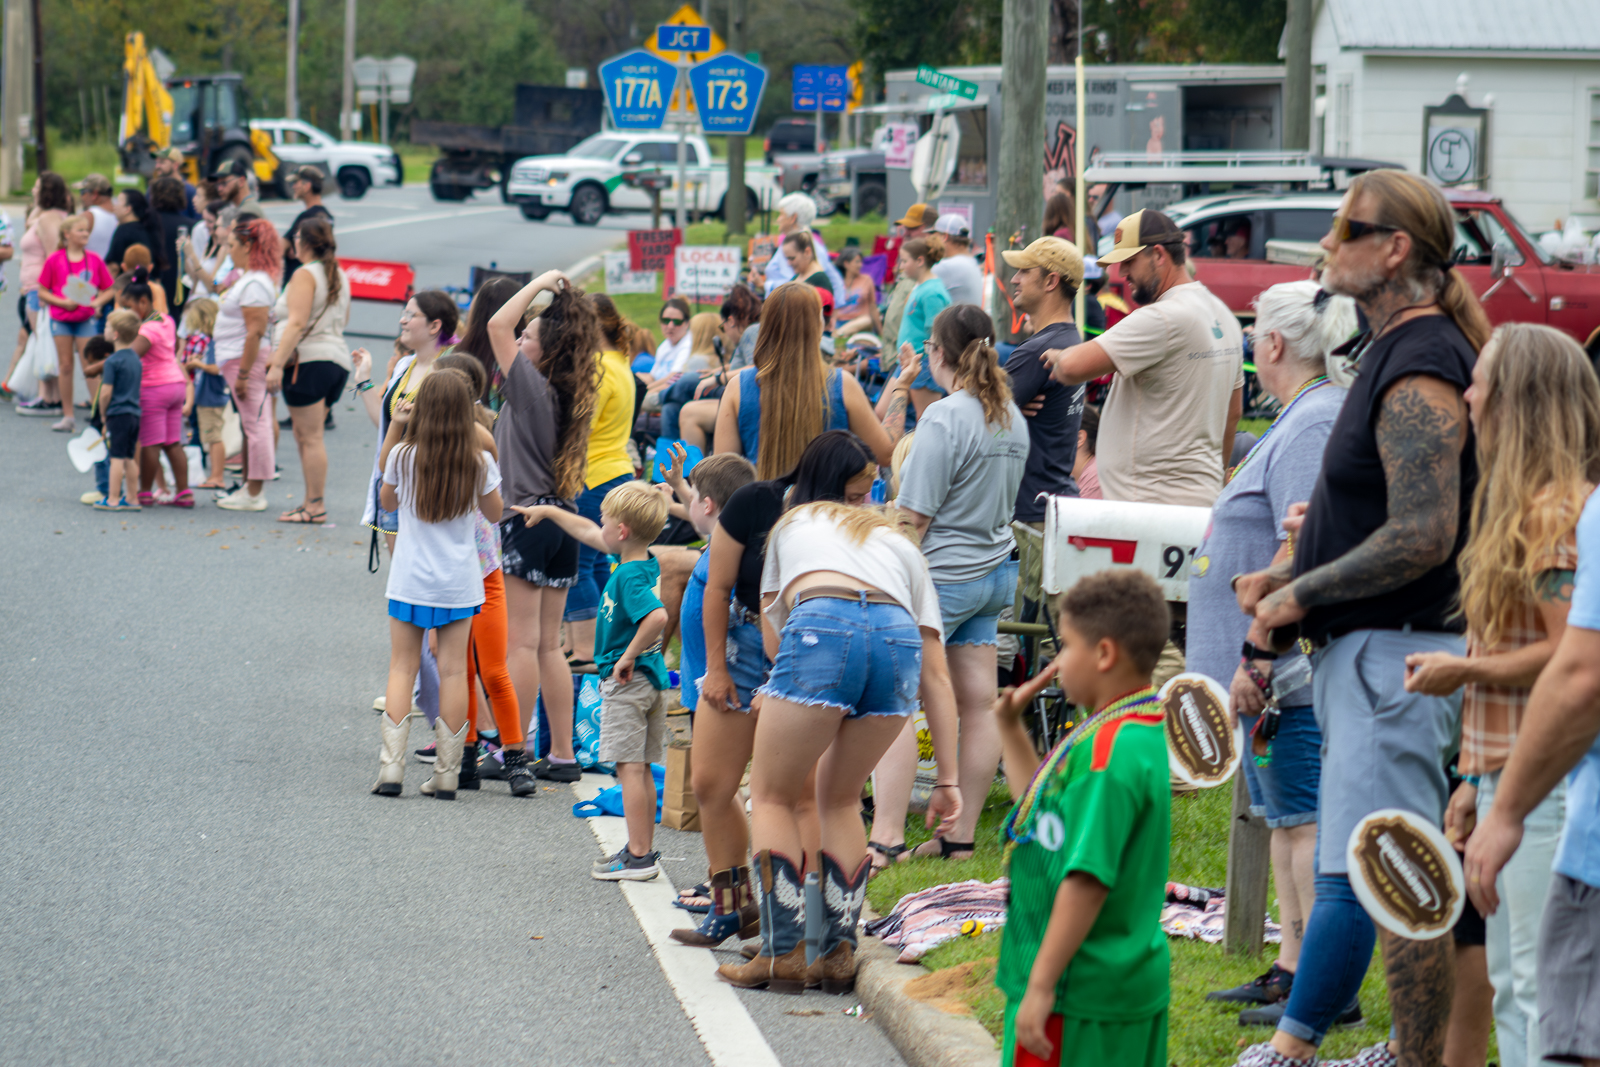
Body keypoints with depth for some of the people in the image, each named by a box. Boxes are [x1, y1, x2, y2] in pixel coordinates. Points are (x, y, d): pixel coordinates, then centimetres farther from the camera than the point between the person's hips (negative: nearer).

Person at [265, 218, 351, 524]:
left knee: (309, 437, -6)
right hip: (338, 358, 9)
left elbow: (297, 323, -18)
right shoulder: (339, 275, 16)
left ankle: (315, 506, -7)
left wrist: (277, 364, -21)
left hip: (309, 360, -9)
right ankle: (312, 501, 12)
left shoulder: (305, 275, -9)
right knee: (308, 437, 13)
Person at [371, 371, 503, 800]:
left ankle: (391, 767, -3)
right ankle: (446, 775, 4)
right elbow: (494, 514, 7)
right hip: (459, 582, 1)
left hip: (410, 581, -1)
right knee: (453, 671, 4)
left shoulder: (402, 455, -9)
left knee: (402, 667, 6)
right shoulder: (479, 462, -7)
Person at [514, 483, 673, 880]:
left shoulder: (629, 576, -20)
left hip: (626, 682, -10)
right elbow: (589, 535, 23)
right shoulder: (646, 564, 9)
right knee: (642, 769, 13)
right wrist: (550, 512, 30)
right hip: (649, 678, 10)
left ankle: (638, 857, -7)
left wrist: (629, 655, -25)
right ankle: (644, 850, 18)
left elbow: (658, 615, -37)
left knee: (630, 768, -7)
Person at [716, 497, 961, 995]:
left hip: (822, 626, -3)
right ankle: (839, 955, 16)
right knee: (840, 800, 22)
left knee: (773, 797, 13)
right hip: (900, 639, 3)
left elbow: (772, 638, 36)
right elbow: (936, 677, 29)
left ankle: (784, 954, 5)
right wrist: (947, 779, 28)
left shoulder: (794, 523, 37)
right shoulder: (905, 548, 37)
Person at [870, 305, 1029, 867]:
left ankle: (886, 836, -9)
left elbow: (915, 516, -16)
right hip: (996, 570, 8)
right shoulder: (1011, 416, 7)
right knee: (978, 703, 8)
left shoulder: (945, 418, -17)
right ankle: (961, 835, 13)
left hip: (943, 574, -8)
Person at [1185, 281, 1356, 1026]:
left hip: (1293, 672, -11)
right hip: (1279, 670, 11)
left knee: (1306, 819, -9)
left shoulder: (1314, 424, -17)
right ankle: (1291, 966, 21)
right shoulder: (1298, 420, 17)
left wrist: (1255, 656, -24)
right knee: (1287, 817, 14)